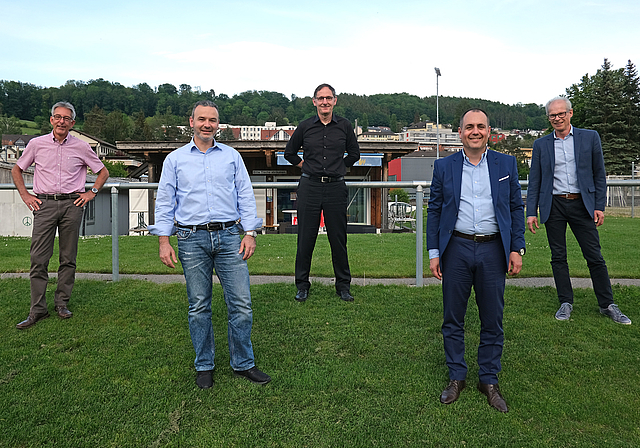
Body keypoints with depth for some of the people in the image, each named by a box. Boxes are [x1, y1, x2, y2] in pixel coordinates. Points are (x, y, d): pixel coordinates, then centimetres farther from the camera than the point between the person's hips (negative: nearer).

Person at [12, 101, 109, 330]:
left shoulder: (81, 147, 5)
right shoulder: (36, 144, 7)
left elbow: (103, 172, 15)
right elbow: (17, 169, 19)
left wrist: (91, 193, 4)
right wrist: (25, 195, 8)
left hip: (71, 205, 0)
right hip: (44, 204, 0)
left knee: (68, 258, 4)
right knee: (38, 258, -4)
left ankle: (62, 303, 17)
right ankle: (38, 309, 4)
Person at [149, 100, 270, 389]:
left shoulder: (231, 156, 12)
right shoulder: (175, 159, 10)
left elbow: (246, 196, 10)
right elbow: (164, 202, 8)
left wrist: (250, 233, 0)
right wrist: (163, 241, -1)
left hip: (229, 236, 1)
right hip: (192, 239, 0)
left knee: (241, 303, -1)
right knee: (199, 306, 7)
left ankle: (243, 364, 15)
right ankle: (204, 366, 22)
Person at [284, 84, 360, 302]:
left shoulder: (344, 126, 5)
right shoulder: (305, 126, 5)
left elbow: (354, 154, 19)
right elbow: (289, 153, 17)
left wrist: (337, 168, 12)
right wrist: (308, 167, 11)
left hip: (336, 188, 0)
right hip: (309, 187, 0)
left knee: (338, 239, 5)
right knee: (306, 238, 3)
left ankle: (343, 286, 18)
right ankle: (302, 286, 16)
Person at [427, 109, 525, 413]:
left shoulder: (506, 164, 8)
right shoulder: (444, 166, 6)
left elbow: (516, 208, 8)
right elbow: (434, 211, 6)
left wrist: (517, 248, 0)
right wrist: (433, 252, 1)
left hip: (492, 250, 1)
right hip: (456, 249, 0)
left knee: (493, 320, 8)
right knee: (453, 319, 7)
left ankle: (489, 380, 25)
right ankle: (456, 378, 24)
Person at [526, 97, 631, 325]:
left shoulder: (590, 137, 5)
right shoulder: (541, 144, 7)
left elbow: (599, 175, 6)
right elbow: (534, 181, 6)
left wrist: (599, 206, -2)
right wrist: (531, 212, -2)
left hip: (581, 204, -1)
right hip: (553, 206, 1)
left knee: (594, 257, 2)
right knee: (558, 257, 5)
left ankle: (607, 304, 15)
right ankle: (566, 303, 17)